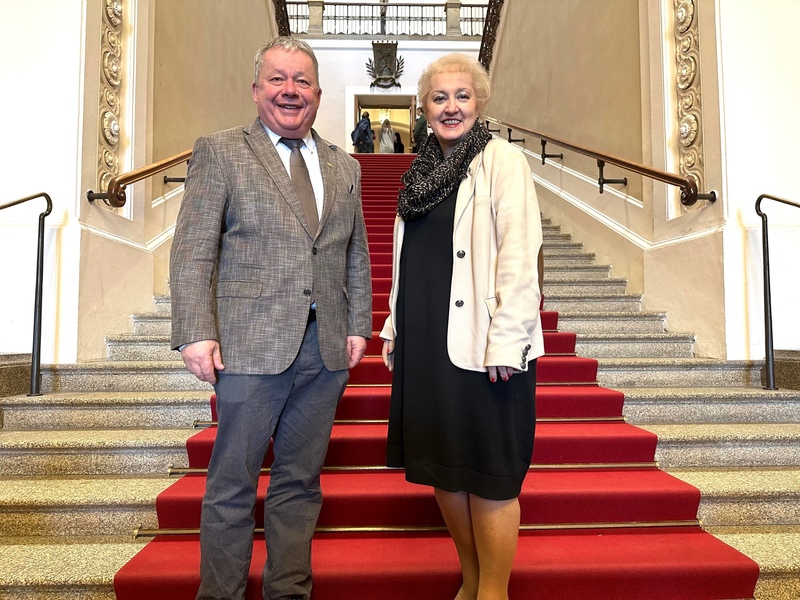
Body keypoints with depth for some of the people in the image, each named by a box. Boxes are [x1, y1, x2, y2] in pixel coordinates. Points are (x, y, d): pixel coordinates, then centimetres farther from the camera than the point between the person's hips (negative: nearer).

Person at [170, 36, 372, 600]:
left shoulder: (344, 166, 16)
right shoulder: (220, 152, 4)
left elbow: (357, 256, 17)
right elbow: (193, 251, -3)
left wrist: (358, 325, 8)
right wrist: (197, 334, -12)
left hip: (326, 346, 4)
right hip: (252, 343, -3)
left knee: (300, 482, 12)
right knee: (232, 484, 6)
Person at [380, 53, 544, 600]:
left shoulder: (502, 160, -3)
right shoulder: (422, 171, 16)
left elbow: (518, 254, -13)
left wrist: (505, 341, -18)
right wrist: (395, 329, 15)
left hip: (481, 347, -7)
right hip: (425, 346, 7)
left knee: (488, 476, 3)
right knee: (441, 467, 14)